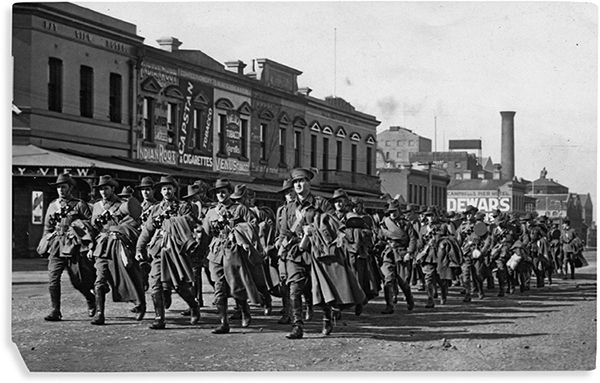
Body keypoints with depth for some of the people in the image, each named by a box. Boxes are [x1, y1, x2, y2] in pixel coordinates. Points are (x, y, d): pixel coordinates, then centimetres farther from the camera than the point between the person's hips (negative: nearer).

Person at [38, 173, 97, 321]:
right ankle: (55, 311, -3)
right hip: (56, 247, 4)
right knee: (53, 280, -8)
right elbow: (47, 228, 19)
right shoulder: (52, 206, 14)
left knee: (77, 281, 1)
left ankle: (91, 300, 29)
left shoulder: (80, 205, 1)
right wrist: (44, 247, 14)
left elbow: (91, 224, 1)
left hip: (74, 247, -3)